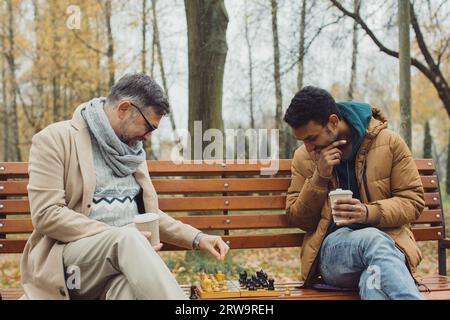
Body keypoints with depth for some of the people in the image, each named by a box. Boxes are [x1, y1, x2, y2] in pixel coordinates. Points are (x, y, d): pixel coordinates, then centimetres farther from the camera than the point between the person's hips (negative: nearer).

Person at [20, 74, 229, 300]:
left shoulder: (132, 149, 19)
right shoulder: (56, 139, -2)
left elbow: (150, 215, 24)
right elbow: (46, 214, -11)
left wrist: (197, 238, 9)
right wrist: (115, 234, -17)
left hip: (125, 250, 5)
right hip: (69, 260, -4)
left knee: (128, 286, -35)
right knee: (127, 237, -37)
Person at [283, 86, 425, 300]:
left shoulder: (389, 143, 4)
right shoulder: (304, 157, 8)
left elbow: (413, 201, 5)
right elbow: (297, 220, 10)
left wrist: (369, 212, -16)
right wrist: (320, 177, -7)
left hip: (387, 240, -1)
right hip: (333, 248, 2)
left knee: (374, 280, -42)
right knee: (374, 239, -37)